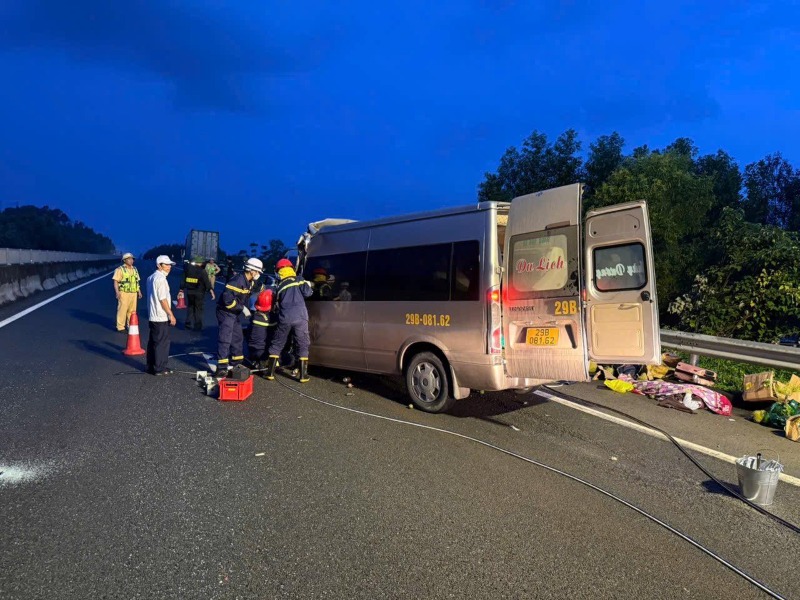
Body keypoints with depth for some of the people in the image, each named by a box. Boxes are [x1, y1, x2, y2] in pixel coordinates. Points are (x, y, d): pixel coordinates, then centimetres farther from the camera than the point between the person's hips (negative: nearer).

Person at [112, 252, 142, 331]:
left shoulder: (134, 269, 15)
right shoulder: (120, 269, -6)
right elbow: (115, 281, -11)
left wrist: (139, 291, 16)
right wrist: (117, 292, -20)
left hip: (133, 293, 6)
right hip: (124, 293, -6)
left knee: (132, 310, 11)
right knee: (122, 310, -3)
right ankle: (120, 327, 3)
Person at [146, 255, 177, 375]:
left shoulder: (151, 277, 14)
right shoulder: (160, 279, -17)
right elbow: (163, 299, -20)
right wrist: (171, 315, -15)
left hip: (153, 316, 10)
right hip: (161, 317, -10)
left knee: (153, 342, 15)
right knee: (162, 343, -2)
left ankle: (151, 366, 22)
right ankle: (159, 368, 3)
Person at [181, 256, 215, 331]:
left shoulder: (187, 269, 4)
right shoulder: (202, 271, -11)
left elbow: (183, 281, 8)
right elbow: (207, 283, -16)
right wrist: (212, 292, -18)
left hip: (189, 292, 4)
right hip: (199, 293, -4)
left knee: (190, 308, 19)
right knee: (198, 310, 6)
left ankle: (188, 323, 17)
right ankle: (197, 326, 9)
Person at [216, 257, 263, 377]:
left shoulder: (249, 282, 7)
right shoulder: (238, 281, -24)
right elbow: (227, 298, -30)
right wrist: (242, 308, -26)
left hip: (234, 313, 10)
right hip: (226, 312, -10)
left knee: (238, 338, 19)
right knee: (225, 339, -12)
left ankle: (236, 363, 33)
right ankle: (221, 368, -10)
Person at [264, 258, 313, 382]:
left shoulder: (279, 286, 18)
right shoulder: (299, 280, 7)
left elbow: (277, 303, 21)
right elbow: (307, 293, -3)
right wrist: (309, 286, 16)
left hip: (284, 318, 3)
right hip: (300, 317, -2)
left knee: (276, 345, 16)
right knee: (302, 345, 7)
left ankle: (270, 372, 16)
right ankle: (303, 375, 4)